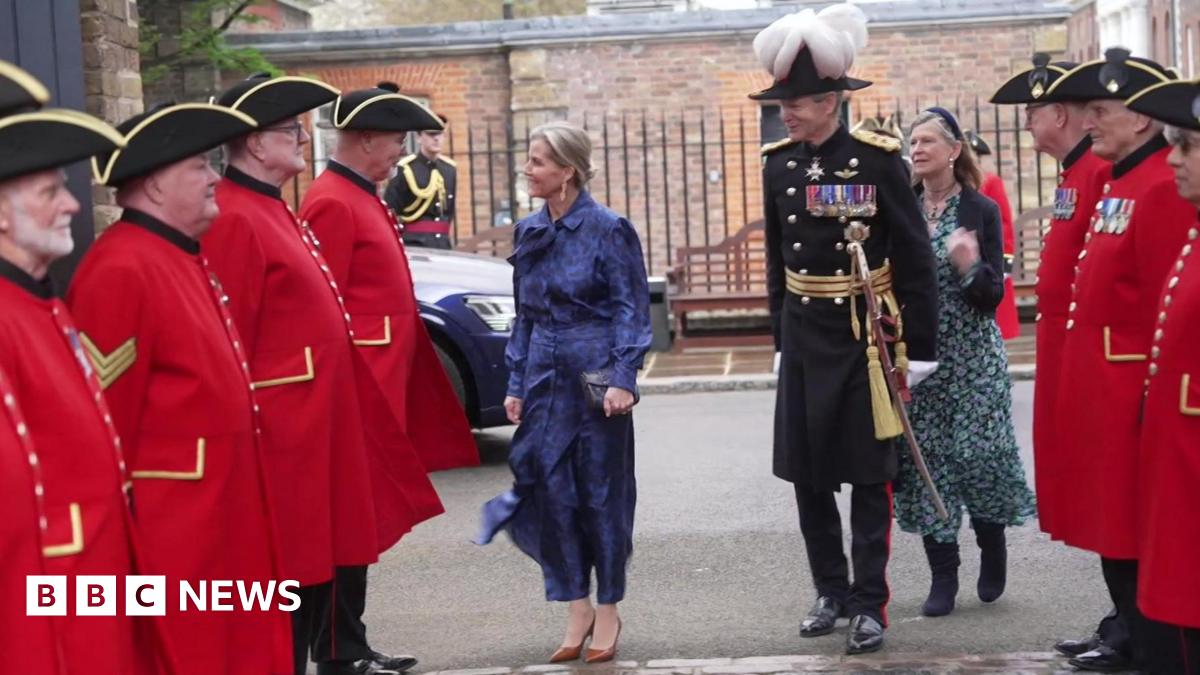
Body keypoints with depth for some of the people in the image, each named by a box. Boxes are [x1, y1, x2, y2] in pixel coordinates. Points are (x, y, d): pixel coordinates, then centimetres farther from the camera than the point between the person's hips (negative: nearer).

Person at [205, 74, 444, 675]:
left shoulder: (272, 212, 15)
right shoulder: (235, 221, -16)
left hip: (315, 428, 10)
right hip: (281, 437, -10)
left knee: (330, 553, 16)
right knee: (290, 572, -2)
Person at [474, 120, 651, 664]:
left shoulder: (607, 229, -8)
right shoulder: (528, 232, 9)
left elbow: (631, 309, -7)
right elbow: (523, 315, 14)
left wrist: (623, 378, -15)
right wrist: (515, 384, 11)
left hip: (596, 378, -5)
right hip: (544, 379, 5)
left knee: (601, 492, 4)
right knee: (551, 492, 4)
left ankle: (607, 611, 18)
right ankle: (576, 609, 17)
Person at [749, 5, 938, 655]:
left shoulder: (879, 158, -10)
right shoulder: (778, 164, 4)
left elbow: (915, 259, -7)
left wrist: (920, 346, -7)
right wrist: (781, 338, 15)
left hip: (866, 337, -5)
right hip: (804, 340, 5)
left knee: (869, 476, 3)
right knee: (807, 473, 9)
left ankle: (870, 603, 12)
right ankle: (831, 591, 24)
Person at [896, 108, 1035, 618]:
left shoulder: (981, 210, -2)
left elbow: (992, 297, -5)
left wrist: (970, 266, -24)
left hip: (970, 356, -2)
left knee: (977, 451, -5)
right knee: (924, 457, 1)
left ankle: (992, 548, 24)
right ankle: (943, 576, 11)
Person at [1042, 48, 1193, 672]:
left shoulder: (1163, 188, -17)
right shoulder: (1120, 184, 13)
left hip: (1133, 394, -10)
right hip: (1100, 387, 10)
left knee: (1142, 528, -1)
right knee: (1112, 516, 17)